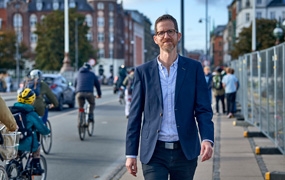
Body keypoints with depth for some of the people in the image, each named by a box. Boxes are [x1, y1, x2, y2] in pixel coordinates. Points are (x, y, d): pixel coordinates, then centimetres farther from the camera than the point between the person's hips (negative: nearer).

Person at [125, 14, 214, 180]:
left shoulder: (194, 68, 4)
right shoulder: (143, 71, 4)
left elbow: (203, 109, 0)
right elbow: (135, 115, 4)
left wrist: (207, 139, -18)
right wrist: (131, 153, 1)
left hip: (185, 152, 1)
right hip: (154, 153, -1)